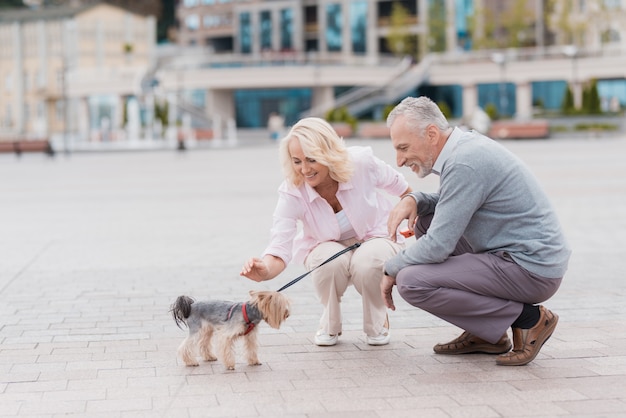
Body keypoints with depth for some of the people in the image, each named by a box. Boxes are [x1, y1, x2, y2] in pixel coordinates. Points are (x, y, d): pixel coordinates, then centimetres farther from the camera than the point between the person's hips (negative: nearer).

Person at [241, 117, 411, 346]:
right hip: (327, 247, 1)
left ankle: (378, 322, -3)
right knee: (331, 260, -35)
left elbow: (396, 183, -4)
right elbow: (281, 247, -34)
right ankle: (330, 324, -3)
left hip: (375, 236, -1)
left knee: (368, 263, -36)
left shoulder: (361, 162, -27)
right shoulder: (292, 192, -27)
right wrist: (265, 271, -57)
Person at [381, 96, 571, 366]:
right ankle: (485, 334, 16)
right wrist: (413, 199, 5)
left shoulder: (464, 163, -21)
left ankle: (526, 318, -6)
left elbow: (438, 247, -21)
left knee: (411, 281, -17)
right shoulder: (465, 144, 9)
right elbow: (453, 202, 27)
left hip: (532, 272, -10)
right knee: (425, 221, 18)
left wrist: (392, 269, -3)